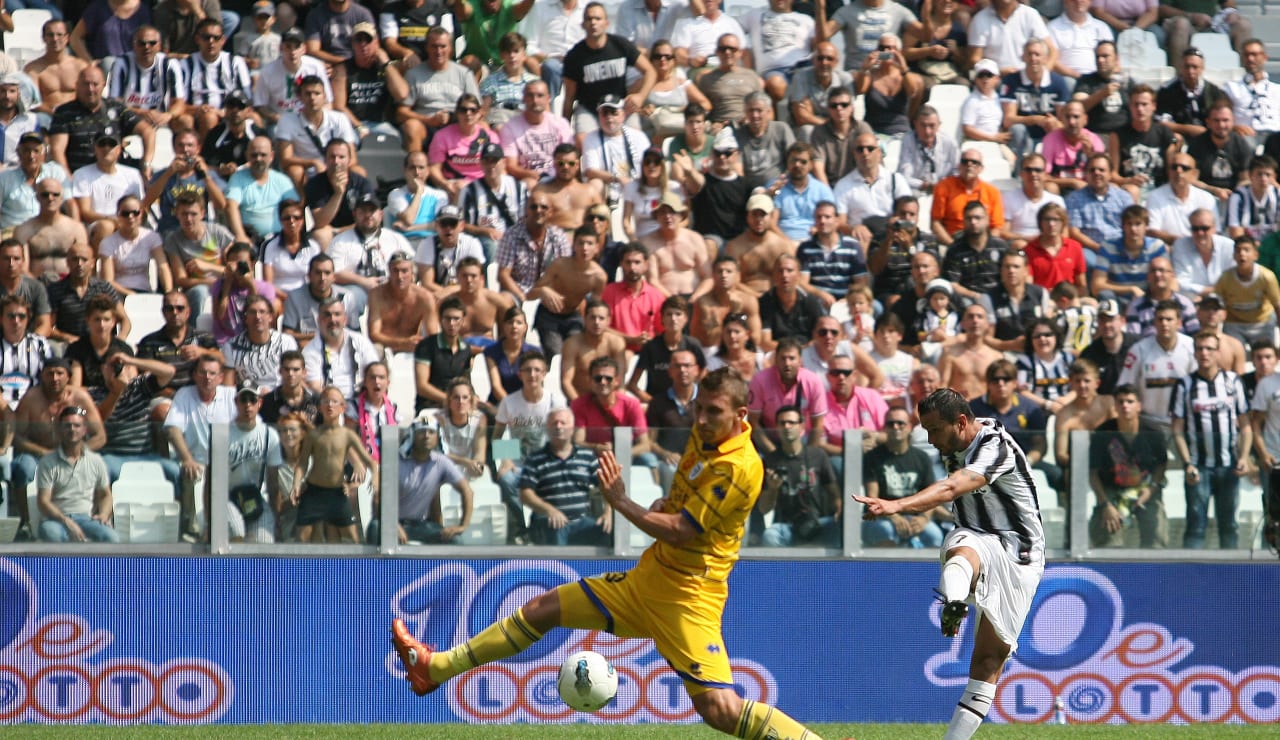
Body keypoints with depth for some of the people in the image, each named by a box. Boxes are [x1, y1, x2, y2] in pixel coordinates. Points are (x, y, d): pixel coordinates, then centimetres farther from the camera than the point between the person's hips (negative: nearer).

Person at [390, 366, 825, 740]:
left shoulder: (740, 467, -23)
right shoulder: (702, 436, 4)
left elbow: (679, 532, -24)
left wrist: (622, 503, -18)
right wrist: (665, 507, 6)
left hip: (688, 597, -9)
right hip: (646, 579, 9)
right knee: (543, 610, 14)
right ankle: (435, 668, 26)